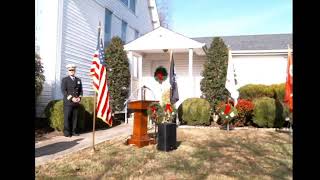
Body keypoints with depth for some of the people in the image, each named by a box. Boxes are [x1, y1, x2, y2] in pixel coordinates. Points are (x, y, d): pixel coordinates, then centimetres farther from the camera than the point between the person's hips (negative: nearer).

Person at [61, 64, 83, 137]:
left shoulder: (78, 80, 16)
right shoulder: (64, 79, 2)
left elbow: (80, 90, 15)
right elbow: (63, 91, -8)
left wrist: (79, 98, -4)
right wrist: (72, 98, -17)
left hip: (76, 102, 4)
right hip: (68, 102, -4)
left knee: (75, 117, 4)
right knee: (67, 117, -4)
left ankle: (73, 131, 10)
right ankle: (67, 132, 2)